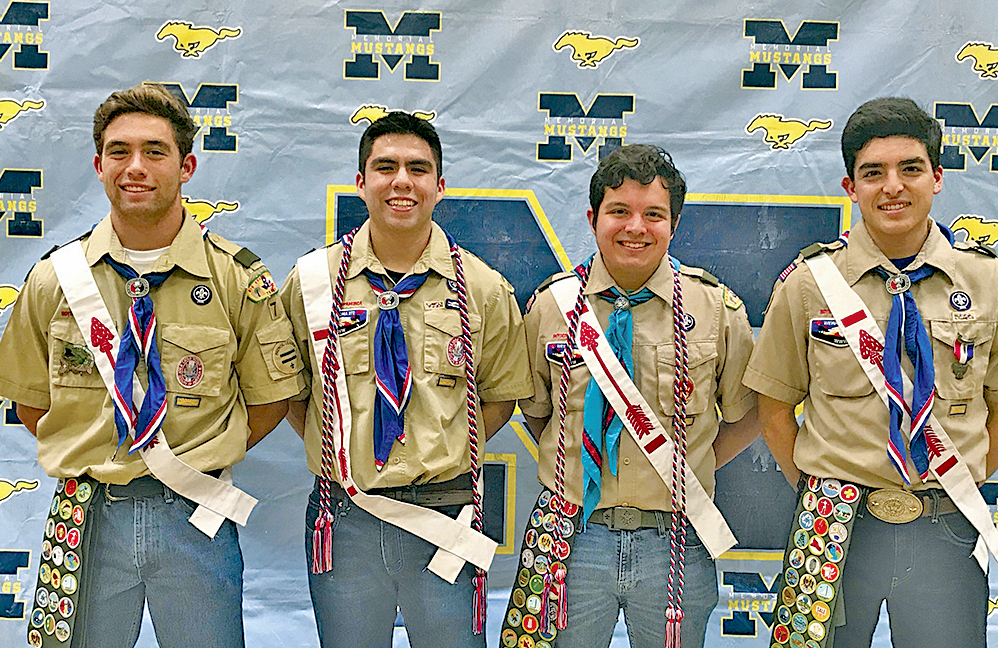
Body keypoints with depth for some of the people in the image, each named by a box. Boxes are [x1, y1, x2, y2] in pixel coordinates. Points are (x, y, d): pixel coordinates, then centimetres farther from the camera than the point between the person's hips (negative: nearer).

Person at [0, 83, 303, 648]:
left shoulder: (240, 278, -6)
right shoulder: (55, 277, 0)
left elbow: (270, 398, 3)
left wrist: (199, 465, -2)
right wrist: (94, 463, 1)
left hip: (194, 517, -1)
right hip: (87, 515, 1)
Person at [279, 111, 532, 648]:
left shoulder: (485, 290, -1)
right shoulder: (312, 279, 0)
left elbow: (499, 395, 9)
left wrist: (445, 456, -2)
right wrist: (336, 451, -1)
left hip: (445, 520, 0)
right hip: (344, 519, 1)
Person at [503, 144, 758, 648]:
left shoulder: (717, 308, -4)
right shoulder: (551, 305, -1)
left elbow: (746, 414, 8)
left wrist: (690, 471, 0)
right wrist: (569, 465, 2)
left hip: (674, 542, 0)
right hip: (571, 540, 0)